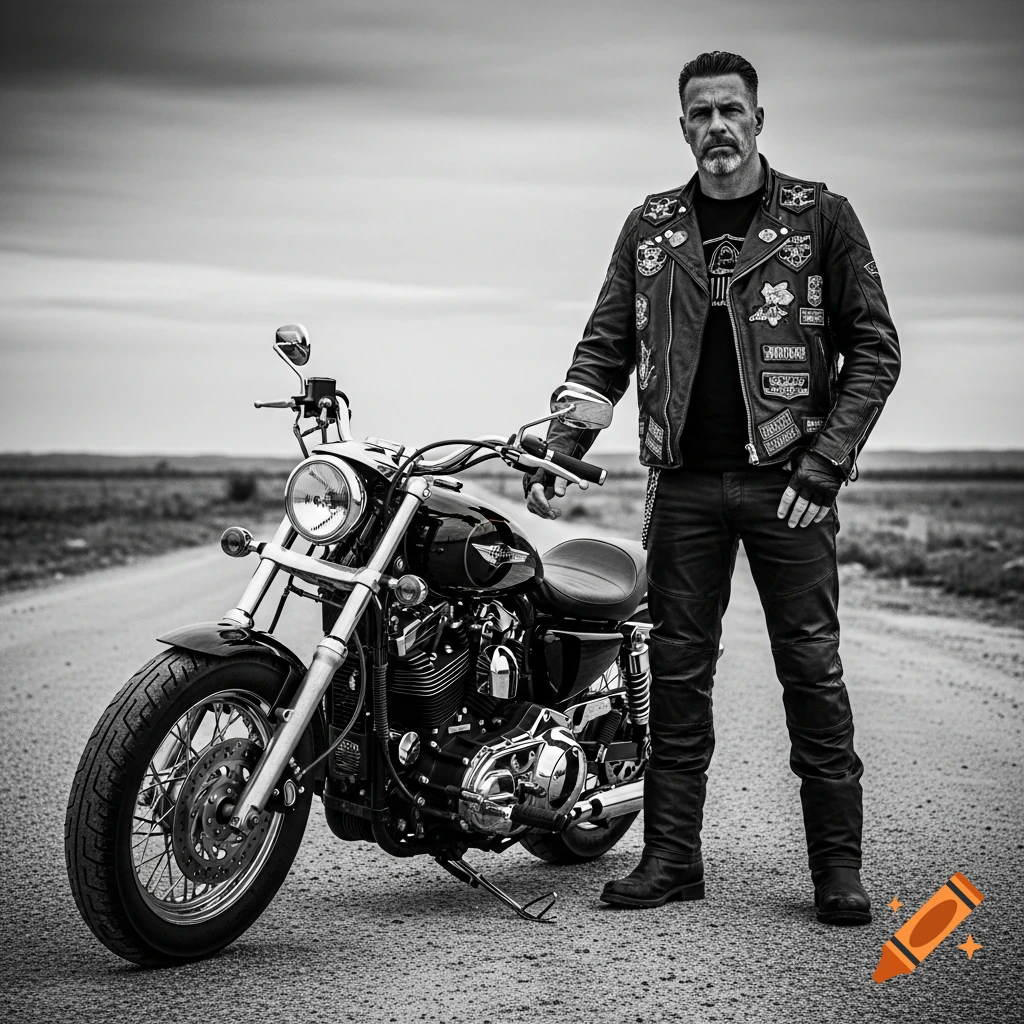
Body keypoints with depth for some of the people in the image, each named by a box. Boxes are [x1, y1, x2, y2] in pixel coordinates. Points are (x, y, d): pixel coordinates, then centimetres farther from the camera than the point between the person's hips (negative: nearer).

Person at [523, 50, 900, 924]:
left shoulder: (820, 216, 3)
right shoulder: (650, 228, 12)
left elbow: (873, 347, 0)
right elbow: (605, 350, 11)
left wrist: (827, 463, -9)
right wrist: (558, 450, -3)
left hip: (785, 480, -3)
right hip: (684, 482, 3)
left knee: (812, 671, -1)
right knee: (676, 670, 5)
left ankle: (838, 864, 6)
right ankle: (672, 855, 12)